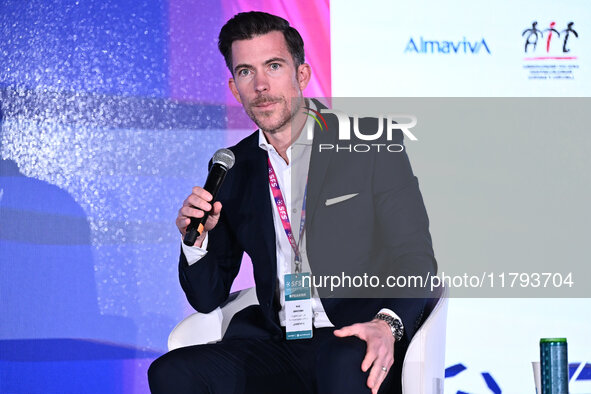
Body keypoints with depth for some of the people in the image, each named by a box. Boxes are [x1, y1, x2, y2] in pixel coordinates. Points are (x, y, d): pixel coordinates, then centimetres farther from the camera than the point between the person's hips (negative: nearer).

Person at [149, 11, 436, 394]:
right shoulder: (233, 169, 13)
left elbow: (416, 261, -2)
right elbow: (208, 299, 17)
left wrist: (387, 324, -23)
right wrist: (197, 240, -5)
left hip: (358, 342, -4)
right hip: (276, 345, 5)